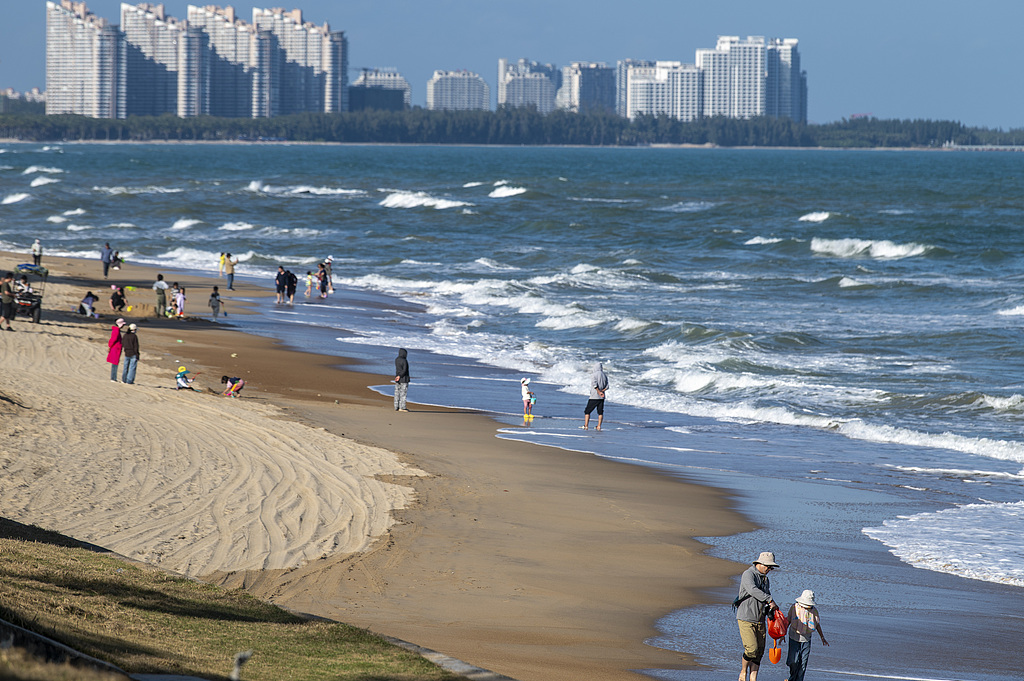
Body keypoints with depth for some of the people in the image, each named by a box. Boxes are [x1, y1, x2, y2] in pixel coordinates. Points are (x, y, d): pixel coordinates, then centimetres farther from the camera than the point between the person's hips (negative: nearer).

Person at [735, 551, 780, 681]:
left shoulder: (765, 579, 16)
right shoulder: (748, 574, -10)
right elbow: (752, 590, -28)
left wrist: (769, 611, 2)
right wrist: (770, 600, -33)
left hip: (760, 620, 8)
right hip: (746, 619, -8)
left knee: (759, 652, 2)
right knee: (752, 649, -16)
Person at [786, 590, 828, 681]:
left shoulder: (814, 610, -1)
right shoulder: (794, 608, -6)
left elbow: (817, 625, 11)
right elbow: (788, 621, 5)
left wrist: (822, 638, 15)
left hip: (806, 639, 1)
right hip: (794, 638, -1)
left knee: (803, 662, 1)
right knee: (793, 662, -4)